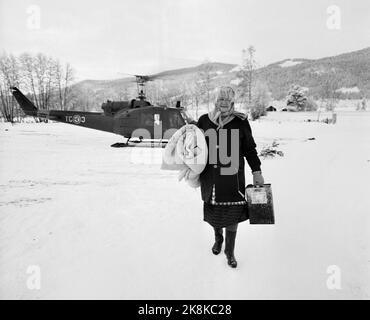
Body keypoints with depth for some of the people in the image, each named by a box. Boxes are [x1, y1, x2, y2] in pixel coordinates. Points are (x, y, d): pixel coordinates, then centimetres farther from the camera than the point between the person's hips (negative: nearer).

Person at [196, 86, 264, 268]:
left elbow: (250, 149, 5)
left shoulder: (241, 122, -2)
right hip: (210, 178, 2)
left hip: (232, 179, -2)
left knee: (232, 215, 2)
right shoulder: (204, 121, 3)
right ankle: (218, 238, 44)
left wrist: (256, 172, 5)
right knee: (213, 212, 14)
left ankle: (229, 251, 23)